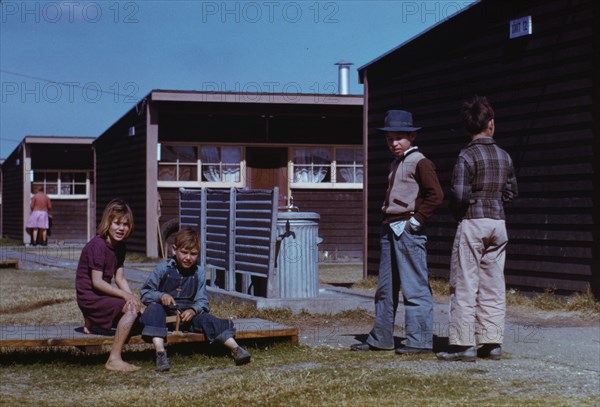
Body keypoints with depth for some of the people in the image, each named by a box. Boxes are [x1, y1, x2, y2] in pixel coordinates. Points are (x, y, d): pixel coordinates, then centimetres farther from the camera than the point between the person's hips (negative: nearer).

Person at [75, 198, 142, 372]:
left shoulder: (119, 245, 8)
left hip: (102, 295, 9)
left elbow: (120, 277, 6)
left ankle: (92, 324, 17)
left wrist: (132, 297, -10)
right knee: (131, 309, -26)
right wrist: (126, 295, -24)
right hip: (90, 297, -9)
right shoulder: (97, 245, -19)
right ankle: (114, 360, -22)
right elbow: (97, 282, -22)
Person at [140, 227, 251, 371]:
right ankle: (160, 353, -45)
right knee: (154, 308, -34)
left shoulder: (199, 271, 5)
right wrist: (160, 296, -25)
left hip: (188, 314, 2)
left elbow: (202, 301, 0)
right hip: (165, 314, -2)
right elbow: (145, 294, -4)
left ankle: (235, 348, -35)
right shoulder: (163, 268, -3)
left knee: (207, 318, -25)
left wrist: (193, 310, -23)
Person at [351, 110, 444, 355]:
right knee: (385, 288, 13)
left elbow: (436, 195, -17)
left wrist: (416, 219, -15)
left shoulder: (419, 162, -8)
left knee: (414, 286, -6)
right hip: (390, 229, 10)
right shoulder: (396, 164, 19)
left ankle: (420, 341, -3)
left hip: (408, 231, -10)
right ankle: (380, 339, 20)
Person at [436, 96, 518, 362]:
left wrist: (456, 212, 3)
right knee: (493, 285, 9)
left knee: (465, 285, -2)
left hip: (472, 223, -6)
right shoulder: (504, 156, 7)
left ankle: (463, 344, -3)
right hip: (498, 224, 6)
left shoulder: (467, 156, -11)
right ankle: (492, 342, 12)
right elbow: (511, 193, 13)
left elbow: (460, 194, -16)